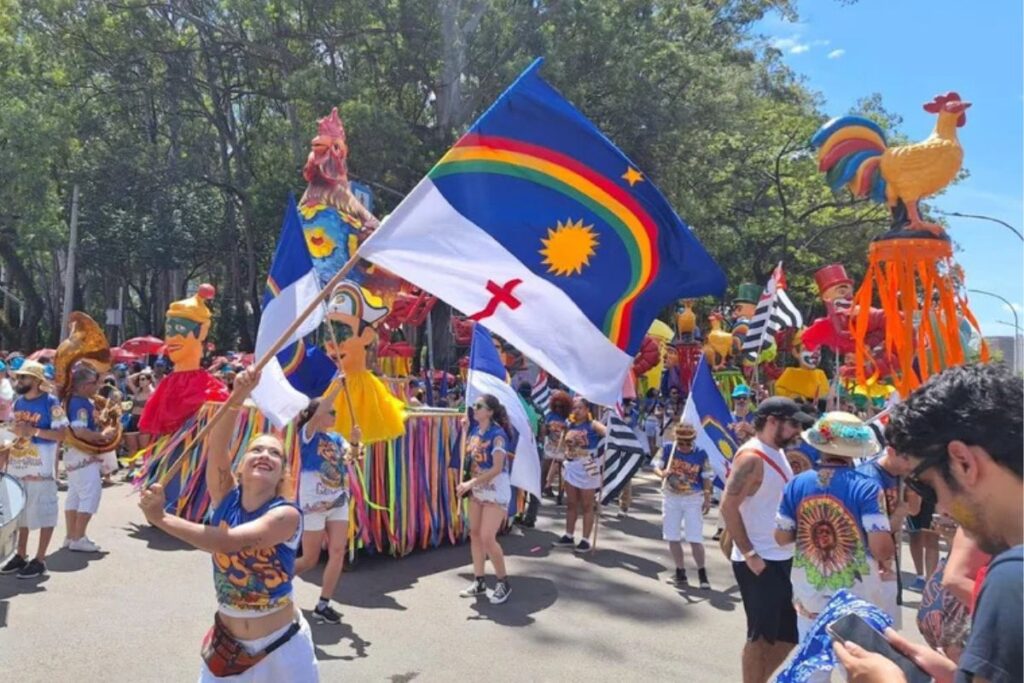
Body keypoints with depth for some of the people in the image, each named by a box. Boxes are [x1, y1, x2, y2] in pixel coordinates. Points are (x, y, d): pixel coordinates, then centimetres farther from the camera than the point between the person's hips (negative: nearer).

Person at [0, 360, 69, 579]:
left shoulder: (50, 403, -11)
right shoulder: (18, 403, 11)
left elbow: (62, 434, -16)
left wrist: (33, 430, -21)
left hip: (41, 468, -7)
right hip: (18, 467, 7)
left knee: (43, 512, 0)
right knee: (21, 511, 16)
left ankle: (40, 559, 9)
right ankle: (21, 554, 29)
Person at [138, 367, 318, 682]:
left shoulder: (286, 514, -20)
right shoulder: (225, 497, -7)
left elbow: (228, 541, -33)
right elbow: (217, 445, -23)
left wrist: (161, 518, -29)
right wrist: (239, 394, -38)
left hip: (281, 646, -3)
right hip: (226, 641, 3)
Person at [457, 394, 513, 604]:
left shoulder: (497, 434, -19)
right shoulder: (475, 431, 3)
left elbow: (497, 468, -24)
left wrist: (470, 483, -25)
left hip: (496, 492, -8)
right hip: (477, 490, 8)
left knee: (487, 538, -9)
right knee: (475, 534, 11)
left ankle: (503, 583, 9)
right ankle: (479, 581, 24)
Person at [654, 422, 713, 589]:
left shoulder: (701, 453, -10)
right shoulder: (668, 449, -8)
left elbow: (706, 477, -1)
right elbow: (657, 466, -4)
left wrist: (707, 498, -3)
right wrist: (662, 473, -26)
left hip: (693, 499, -2)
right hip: (671, 497, 2)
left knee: (695, 539, -5)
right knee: (673, 537, 8)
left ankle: (702, 573, 13)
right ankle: (680, 571, 23)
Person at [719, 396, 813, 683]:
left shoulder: (777, 452, 9)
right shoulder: (751, 457, -19)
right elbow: (728, 507, -23)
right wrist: (749, 555, -22)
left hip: (782, 558, 9)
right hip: (759, 562, -9)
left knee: (789, 634, 17)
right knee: (761, 635, 5)